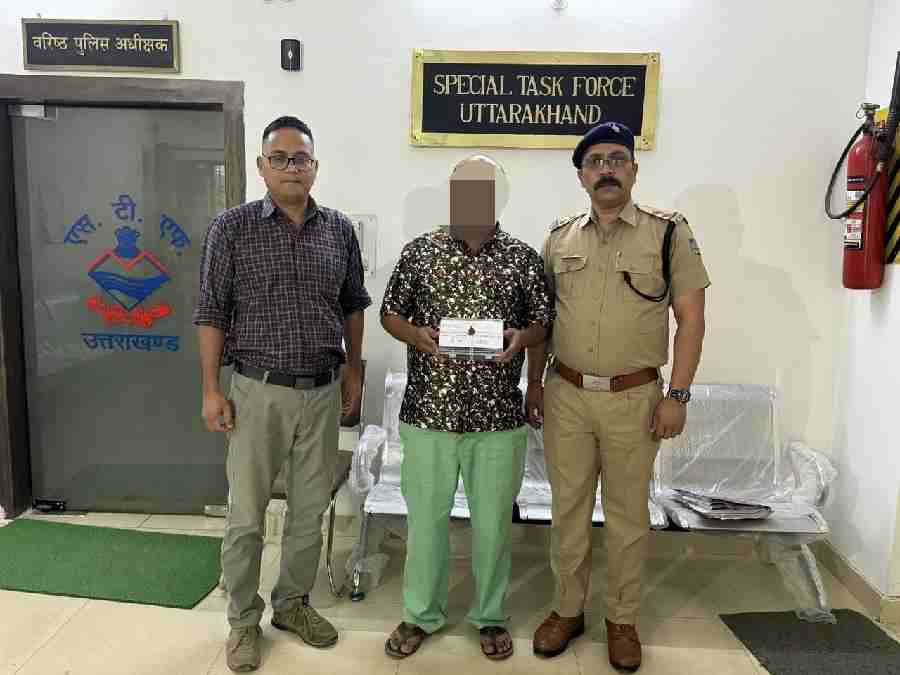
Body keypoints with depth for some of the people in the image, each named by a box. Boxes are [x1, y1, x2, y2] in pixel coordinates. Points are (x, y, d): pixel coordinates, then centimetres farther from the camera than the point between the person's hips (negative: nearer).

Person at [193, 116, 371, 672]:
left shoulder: (339, 229, 4)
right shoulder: (232, 227, -5)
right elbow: (211, 312, -4)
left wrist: (353, 369, 12)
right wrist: (212, 390, -7)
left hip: (323, 392, 3)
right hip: (259, 391, -3)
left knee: (311, 509, 14)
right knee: (246, 515, 7)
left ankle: (293, 603, 35)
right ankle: (244, 620, 28)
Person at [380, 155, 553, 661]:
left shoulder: (525, 258, 2)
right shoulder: (419, 252, 3)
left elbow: (543, 324, 7)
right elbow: (390, 314, 8)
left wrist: (520, 338, -15)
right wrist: (416, 335, -13)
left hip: (499, 416, 0)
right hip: (429, 411, 0)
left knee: (493, 521, 12)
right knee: (426, 517, 12)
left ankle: (490, 616, 34)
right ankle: (422, 615, 33)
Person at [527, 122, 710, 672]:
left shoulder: (669, 233, -2)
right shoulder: (559, 237, 7)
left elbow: (691, 317, -3)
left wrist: (677, 395, -9)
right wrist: (534, 382, 8)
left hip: (634, 398, -2)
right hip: (565, 394, 3)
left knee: (628, 513, 10)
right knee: (568, 507, 12)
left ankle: (623, 620, 29)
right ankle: (568, 610, 31)